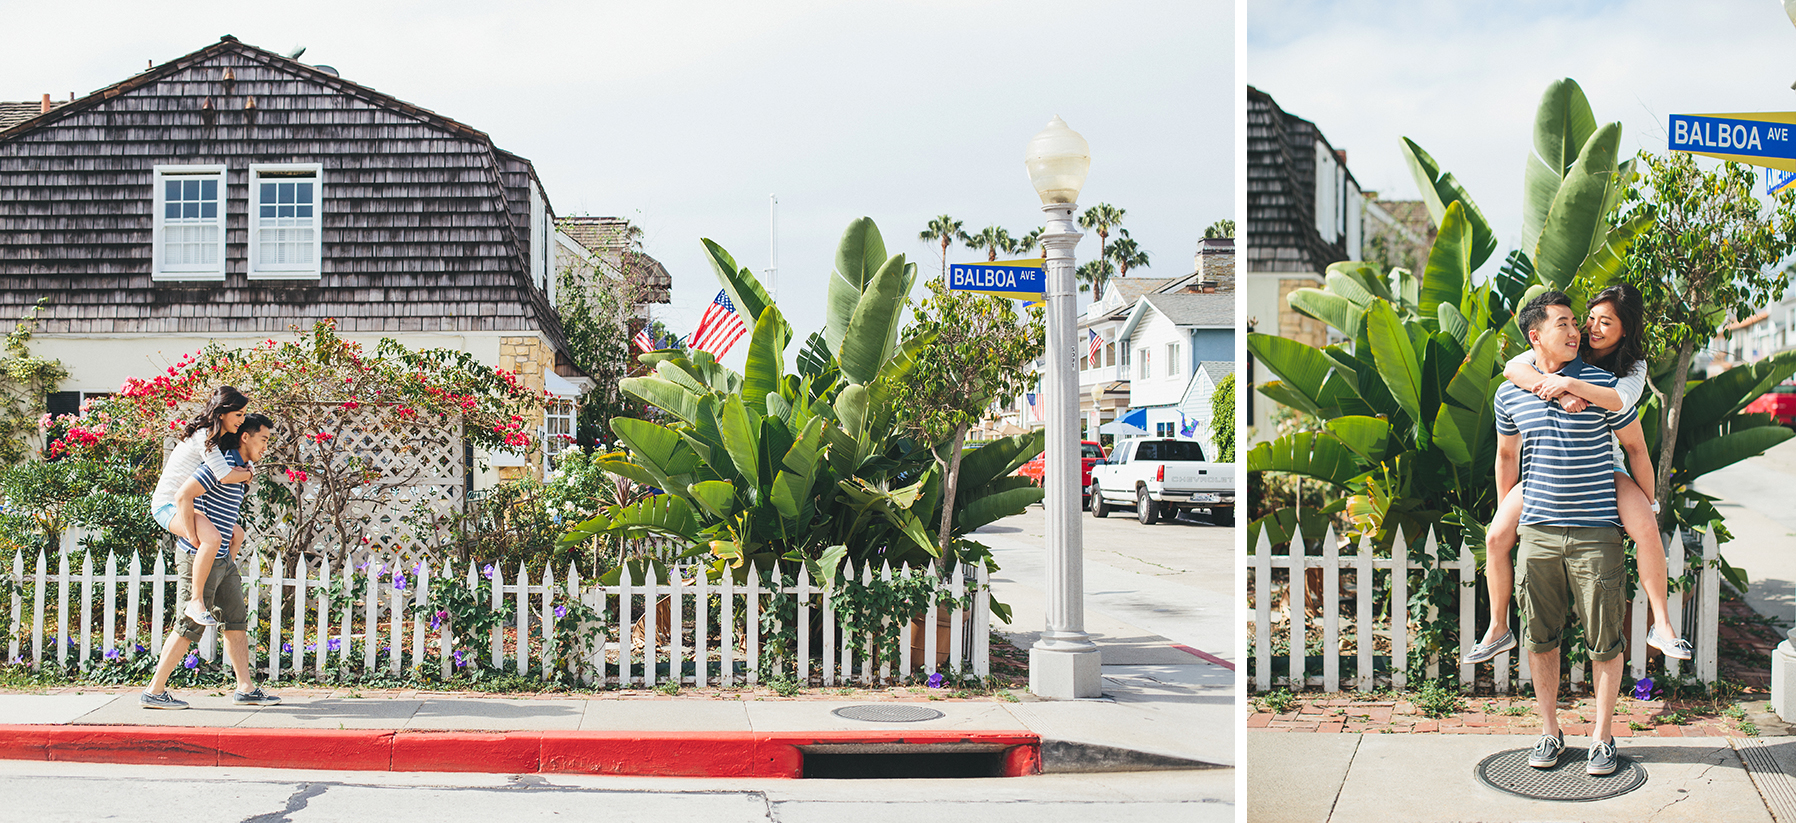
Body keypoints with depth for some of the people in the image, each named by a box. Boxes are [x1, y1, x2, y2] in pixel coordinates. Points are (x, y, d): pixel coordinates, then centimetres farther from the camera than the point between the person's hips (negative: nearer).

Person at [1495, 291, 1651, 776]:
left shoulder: (1601, 385, -4)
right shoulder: (1510, 393, 5)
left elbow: (1636, 447, 5)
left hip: (1596, 531, -2)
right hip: (1537, 534, 3)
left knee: (1604, 642, 2)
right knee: (1540, 639, 8)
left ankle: (1602, 737, 16)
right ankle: (1549, 733, 21)